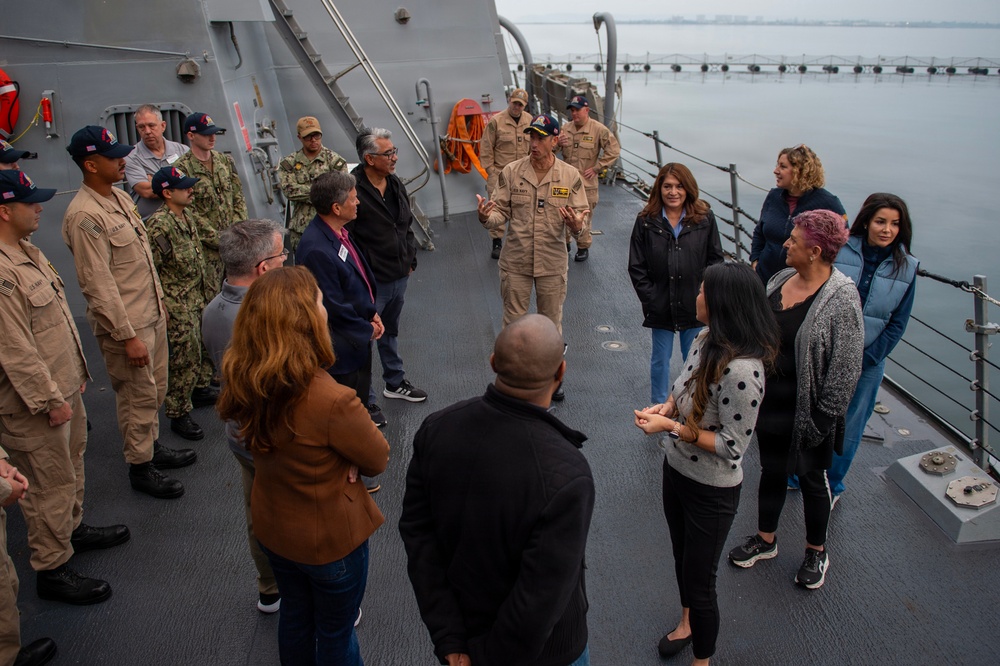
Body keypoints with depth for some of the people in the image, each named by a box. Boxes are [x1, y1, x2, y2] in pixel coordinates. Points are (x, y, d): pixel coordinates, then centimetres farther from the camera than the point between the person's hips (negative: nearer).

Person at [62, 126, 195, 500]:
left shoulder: (120, 197, 7)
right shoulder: (85, 216, -22)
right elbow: (98, 285, -23)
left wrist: (159, 298, 20)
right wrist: (127, 336, -21)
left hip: (152, 314, 9)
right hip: (126, 325, -9)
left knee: (155, 390, 20)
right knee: (138, 397, 5)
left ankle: (152, 446, 39)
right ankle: (140, 468, 22)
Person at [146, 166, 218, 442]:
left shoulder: (185, 217, 8)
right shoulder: (158, 225, -20)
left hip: (196, 297, 9)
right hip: (176, 305, -9)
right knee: (183, 358, -3)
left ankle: (201, 389, 38)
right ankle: (179, 414, 9)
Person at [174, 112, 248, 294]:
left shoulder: (226, 161, 10)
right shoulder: (182, 168, -8)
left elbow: (239, 198, 10)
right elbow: (190, 212, -12)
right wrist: (219, 240, -14)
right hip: (207, 247, -5)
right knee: (211, 298, -1)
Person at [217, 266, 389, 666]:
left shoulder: (242, 380, -17)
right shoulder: (334, 402, -37)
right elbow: (378, 460, -19)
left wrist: (338, 459, -12)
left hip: (272, 530, 6)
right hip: (331, 540, -6)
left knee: (295, 615, 30)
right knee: (336, 633, 21)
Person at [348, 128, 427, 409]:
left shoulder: (396, 184, 6)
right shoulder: (353, 189, -21)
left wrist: (410, 260, 15)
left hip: (399, 277, 8)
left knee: (390, 332, 25)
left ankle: (395, 382, 43)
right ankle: (365, 400, 19)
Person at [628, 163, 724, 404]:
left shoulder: (704, 219, -3)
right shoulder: (646, 221, -4)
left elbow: (716, 260, 1)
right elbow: (636, 267, -2)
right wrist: (650, 299, -8)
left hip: (694, 306, 0)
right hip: (661, 306, 0)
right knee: (660, 359, 14)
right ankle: (658, 407, 29)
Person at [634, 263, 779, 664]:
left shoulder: (741, 370, -33)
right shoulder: (707, 340, -8)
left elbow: (733, 447, -26)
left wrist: (671, 427, -26)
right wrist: (667, 406, -10)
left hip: (711, 491, -8)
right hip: (677, 469, 8)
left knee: (699, 581, 13)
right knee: (682, 556, 30)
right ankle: (687, 622, 58)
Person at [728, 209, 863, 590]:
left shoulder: (841, 298, -21)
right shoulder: (782, 280, 0)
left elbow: (846, 367, -19)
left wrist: (824, 419, -17)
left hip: (808, 409, -6)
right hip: (770, 400, 6)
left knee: (811, 477, 14)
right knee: (772, 470, 20)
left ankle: (816, 552, 38)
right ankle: (765, 540, 41)